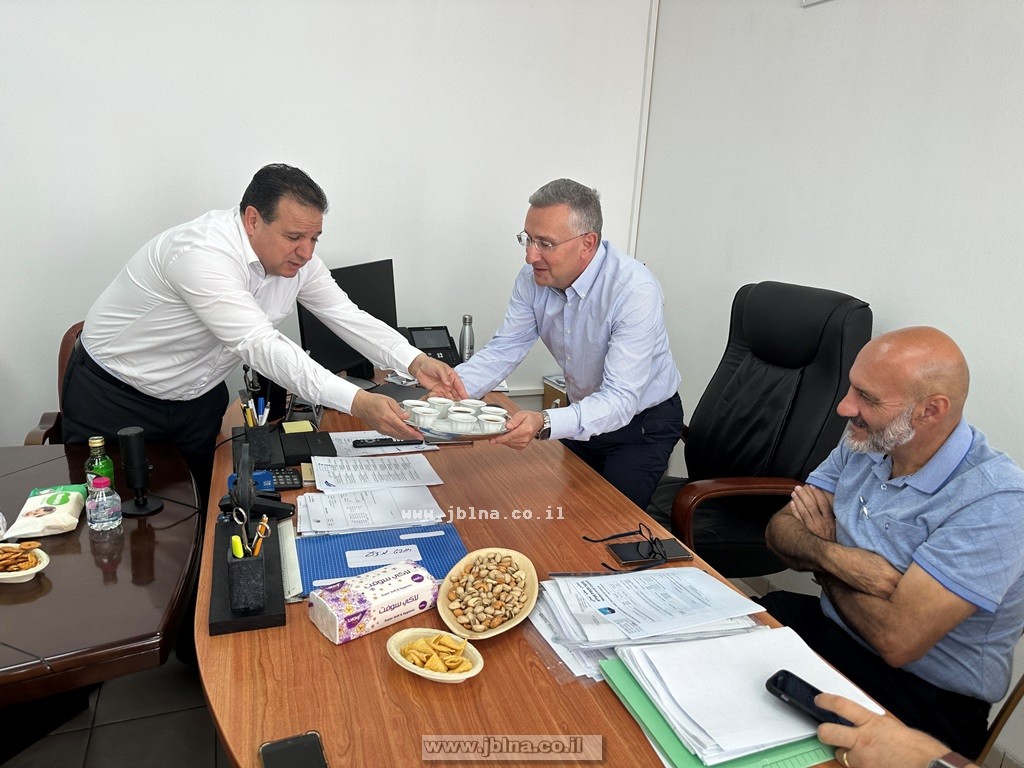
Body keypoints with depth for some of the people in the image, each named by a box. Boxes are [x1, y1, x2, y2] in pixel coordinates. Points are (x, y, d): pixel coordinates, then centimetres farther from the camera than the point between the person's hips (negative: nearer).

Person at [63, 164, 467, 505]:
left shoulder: (296, 257, -10)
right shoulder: (203, 253, -34)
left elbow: (347, 316, -9)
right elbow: (259, 345, -41)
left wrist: (415, 361, -26)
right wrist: (357, 402, -49)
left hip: (197, 397, 6)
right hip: (114, 395, -6)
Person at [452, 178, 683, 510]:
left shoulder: (635, 292, -32)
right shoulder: (533, 278, -13)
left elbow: (620, 400, -36)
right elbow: (502, 351, -12)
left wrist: (545, 424, -52)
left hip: (640, 422, -5)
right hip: (583, 414, 6)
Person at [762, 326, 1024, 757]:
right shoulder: (864, 443, -2)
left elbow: (896, 640, -29)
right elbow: (780, 531, -2)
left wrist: (822, 549, -12)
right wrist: (836, 556, -24)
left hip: (925, 698, -6)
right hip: (831, 626, 7)